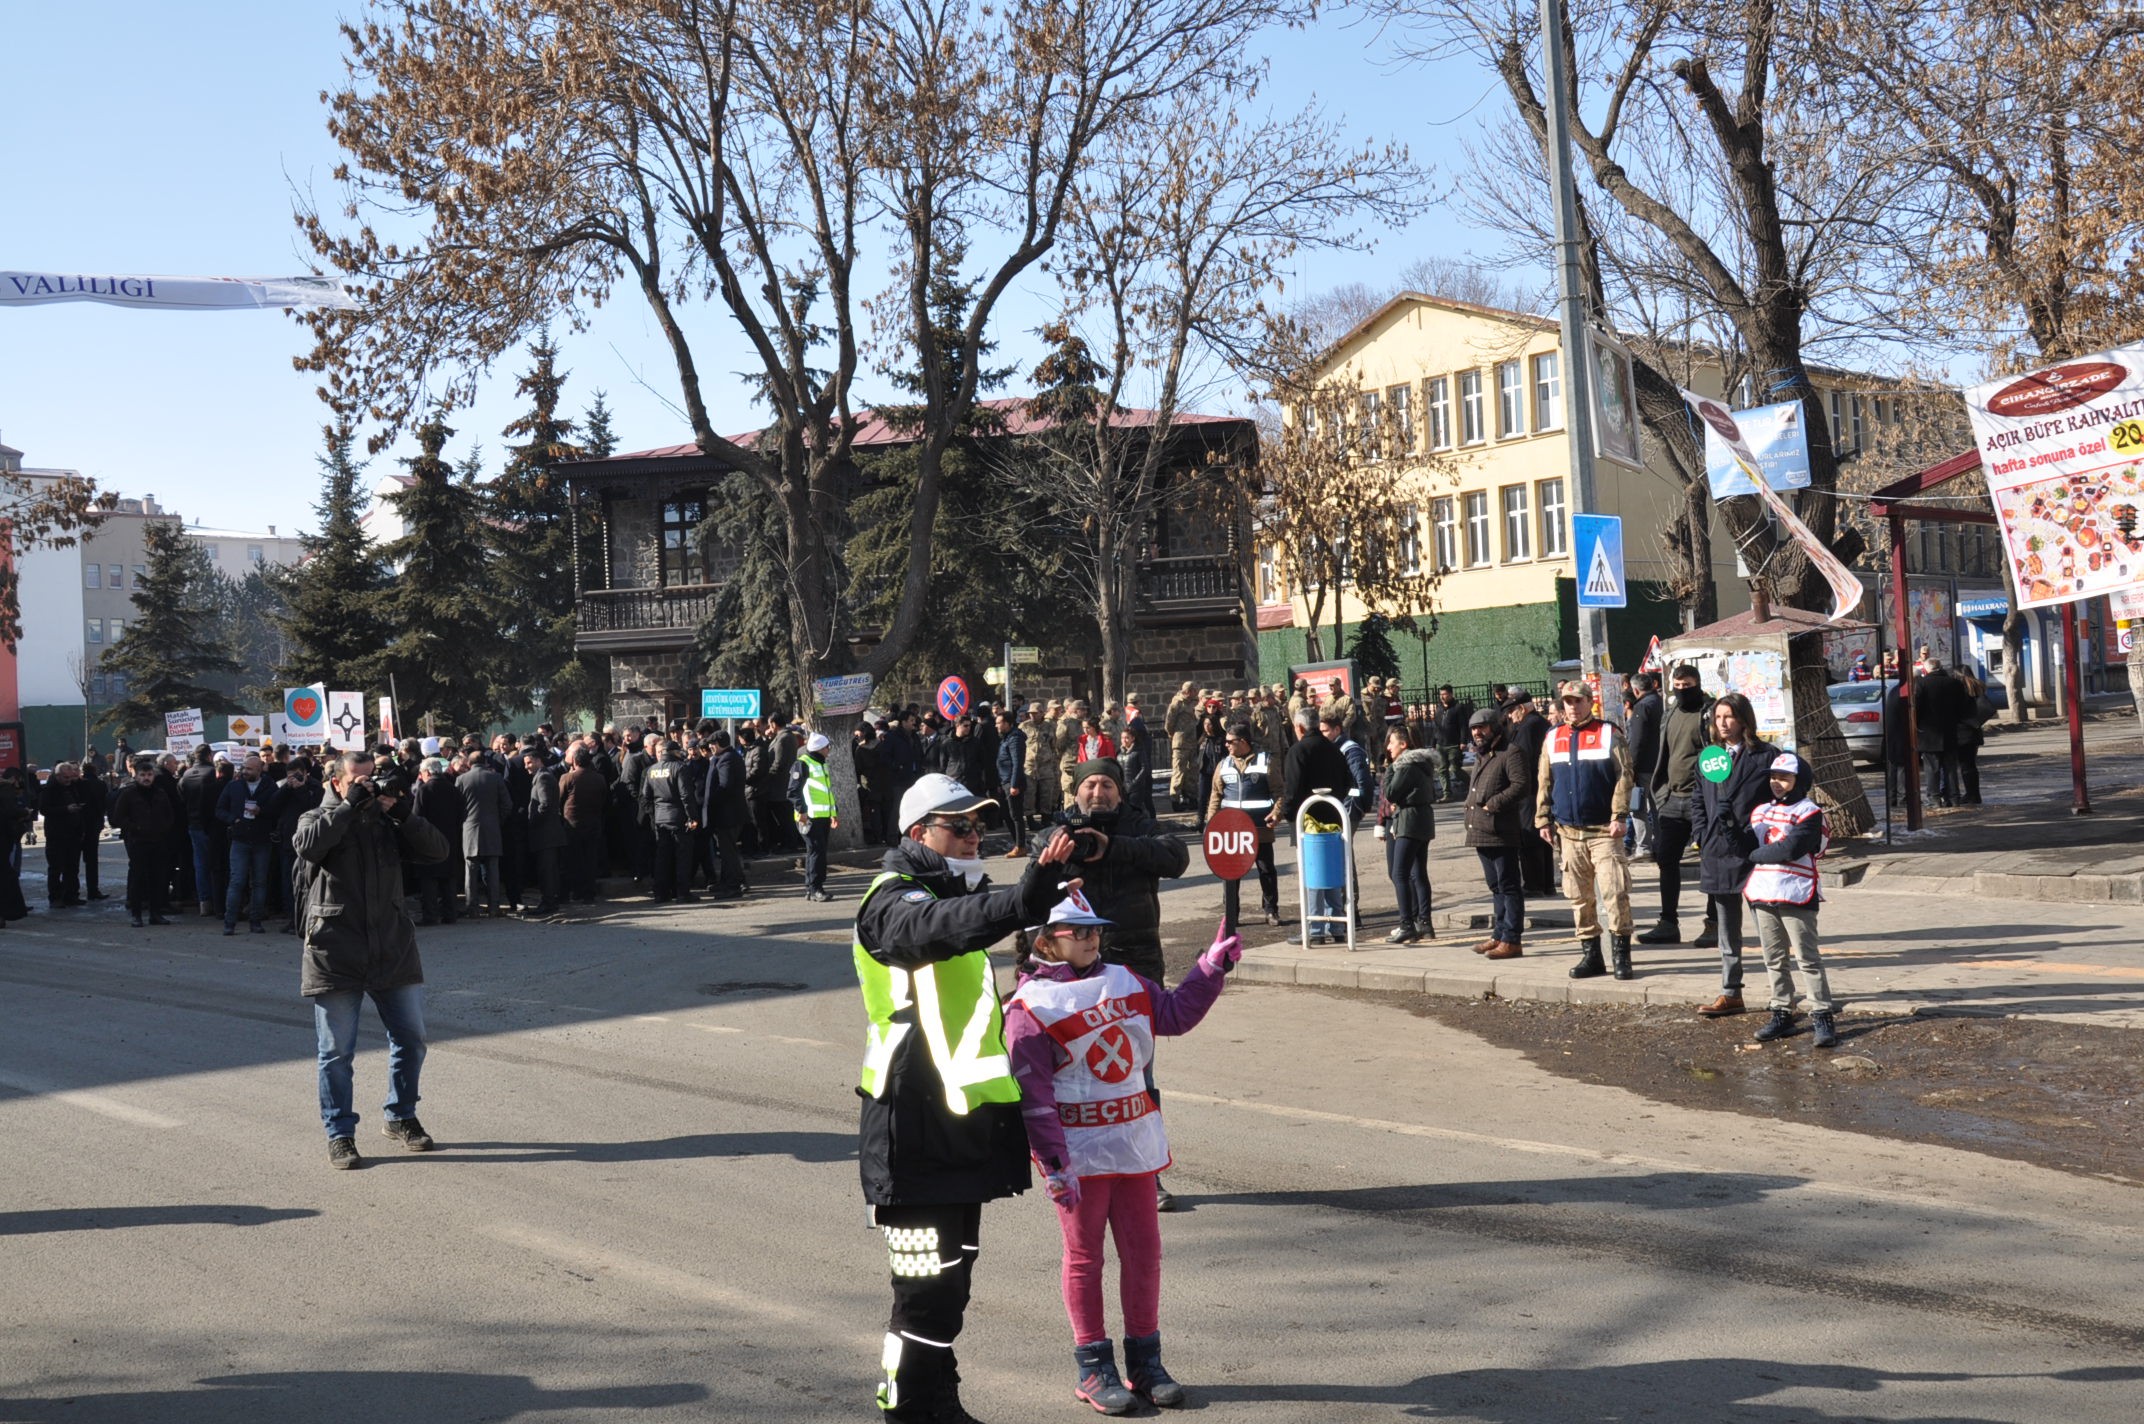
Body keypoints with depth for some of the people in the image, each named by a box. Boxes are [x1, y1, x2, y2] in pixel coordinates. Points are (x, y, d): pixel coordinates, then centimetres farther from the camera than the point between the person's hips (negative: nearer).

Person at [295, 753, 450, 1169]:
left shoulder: (387, 820, 11)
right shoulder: (317, 818, 3)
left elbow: (436, 850, -1)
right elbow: (308, 843, -21)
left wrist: (401, 812, -11)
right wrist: (351, 805, -21)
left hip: (392, 949, 3)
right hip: (336, 952, -3)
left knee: (410, 1038, 9)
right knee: (336, 1051, 1)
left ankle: (401, 1117, 28)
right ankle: (340, 1134, 12)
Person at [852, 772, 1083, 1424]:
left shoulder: (957, 892, 17)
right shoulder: (894, 903, -15)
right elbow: (946, 926, -38)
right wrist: (1022, 900, -54)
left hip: (961, 1114, 10)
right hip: (916, 1122, -10)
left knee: (955, 1267, 18)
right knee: (929, 1279, -6)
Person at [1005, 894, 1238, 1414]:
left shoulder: (1124, 981, 7)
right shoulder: (1030, 1007, -12)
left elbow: (1176, 1012, 18)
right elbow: (1032, 1094, -16)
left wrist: (1213, 965, 7)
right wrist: (1053, 1164, -20)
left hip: (1135, 1143, 6)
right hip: (1079, 1151, -6)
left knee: (1144, 1251, 10)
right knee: (1084, 1257, 7)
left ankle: (1144, 1360, 22)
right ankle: (1093, 1366, 17)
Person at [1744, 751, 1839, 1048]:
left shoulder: (1809, 812, -6)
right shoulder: (1761, 811, 16)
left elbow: (1790, 849, -17)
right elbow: (1746, 845, 10)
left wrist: (1756, 854, -8)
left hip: (1796, 897, -7)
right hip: (1762, 896, 7)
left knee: (1807, 958, -5)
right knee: (1774, 959, 12)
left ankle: (1822, 1016, 0)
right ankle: (1782, 1013, 20)